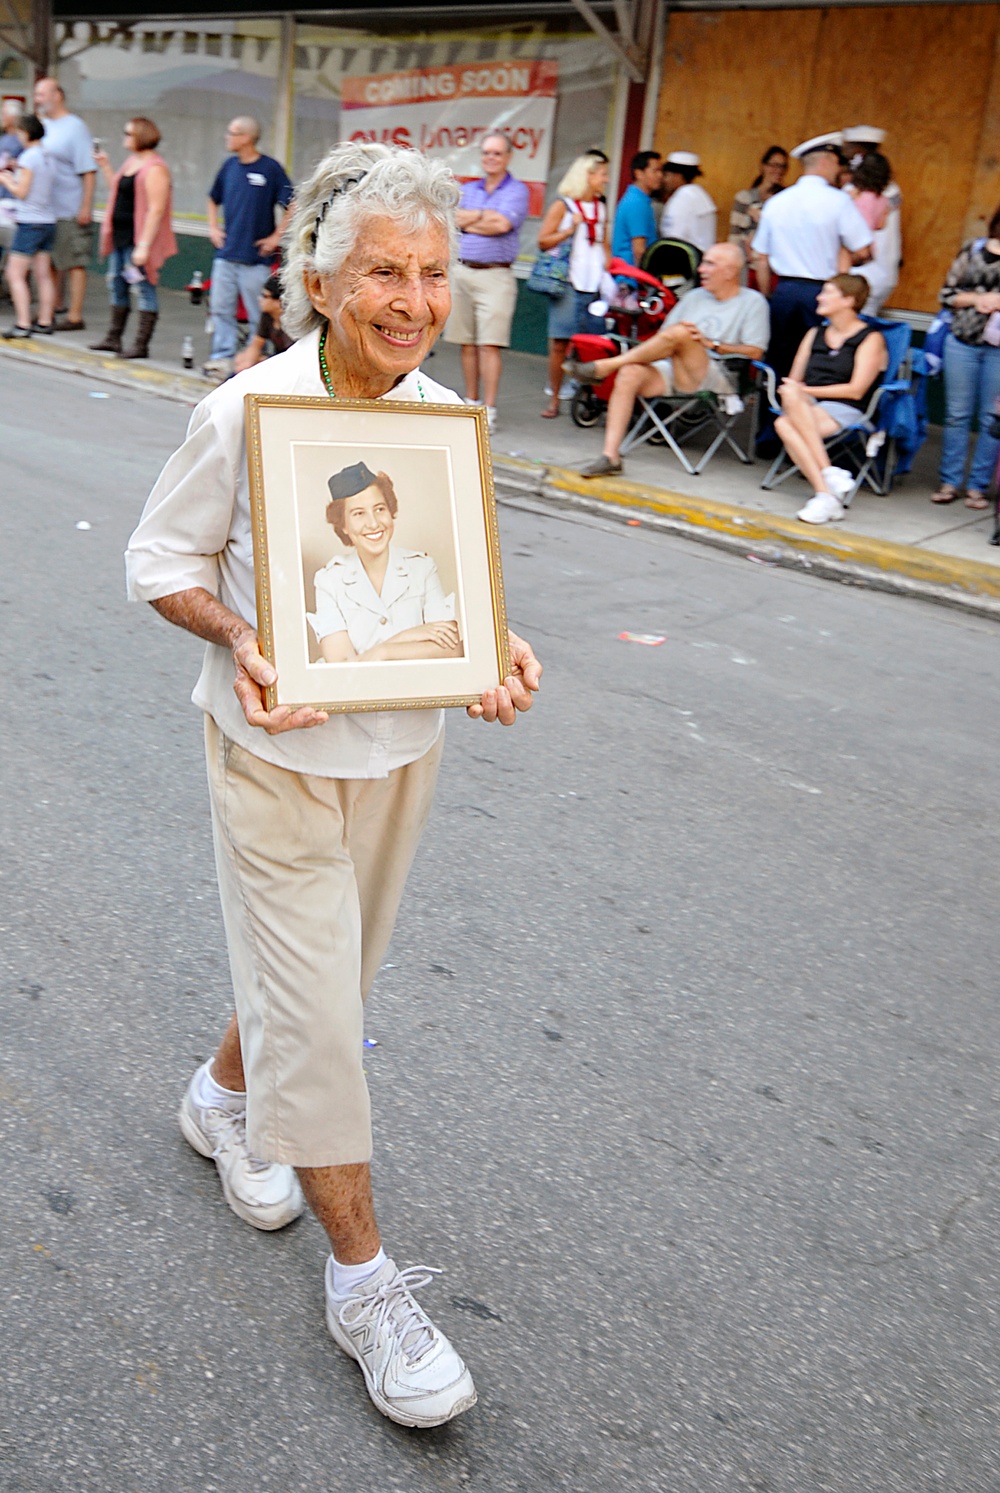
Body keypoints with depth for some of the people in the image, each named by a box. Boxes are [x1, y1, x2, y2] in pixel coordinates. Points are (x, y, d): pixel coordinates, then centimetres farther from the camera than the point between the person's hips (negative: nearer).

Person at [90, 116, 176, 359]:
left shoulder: (155, 168, -15)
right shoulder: (131, 161, 14)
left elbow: (156, 210, -21)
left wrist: (143, 245, -25)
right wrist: (105, 166, 17)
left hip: (138, 240, -10)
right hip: (120, 237, 10)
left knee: (144, 289, -4)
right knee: (116, 285, 14)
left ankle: (141, 345, 0)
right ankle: (113, 338, 24)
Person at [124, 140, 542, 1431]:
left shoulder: (450, 419, -4)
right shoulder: (244, 413, -16)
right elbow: (162, 560, -5)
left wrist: (499, 650, -12)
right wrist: (237, 636, -24)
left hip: (402, 746, 5)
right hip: (280, 751, -5)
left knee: (310, 969, 21)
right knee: (314, 1008, 0)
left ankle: (225, 1100, 52)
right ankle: (363, 1280, 17)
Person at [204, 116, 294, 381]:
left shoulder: (271, 169, -6)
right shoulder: (229, 166, 10)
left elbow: (292, 207, -6)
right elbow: (213, 200, 25)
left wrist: (276, 237, -9)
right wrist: (213, 227, 12)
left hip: (255, 255, -5)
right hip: (226, 253, 6)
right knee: (221, 307, 6)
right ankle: (222, 357, 14)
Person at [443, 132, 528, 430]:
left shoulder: (517, 190, 2)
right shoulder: (467, 190, 18)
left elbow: (502, 224, -14)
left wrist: (467, 221, -3)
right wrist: (485, 215, -8)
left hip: (495, 275, -5)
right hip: (461, 271, 5)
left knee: (490, 344, -11)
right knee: (467, 343, 7)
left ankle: (489, 409, -11)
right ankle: (471, 402, 17)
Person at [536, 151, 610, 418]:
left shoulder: (602, 207, 17)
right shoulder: (563, 205, 2)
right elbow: (543, 241, -1)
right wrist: (571, 229, -11)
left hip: (594, 285, 4)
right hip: (568, 283, -4)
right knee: (560, 343, -4)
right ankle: (554, 398, 5)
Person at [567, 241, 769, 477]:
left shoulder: (753, 302, 10)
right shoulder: (694, 297, 26)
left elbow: (754, 352, -3)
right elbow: (662, 337, 22)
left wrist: (710, 344, -10)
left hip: (717, 380, -5)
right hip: (673, 371, 5)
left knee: (679, 333, -31)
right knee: (630, 373, -26)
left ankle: (602, 367, -21)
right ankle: (610, 457, -30)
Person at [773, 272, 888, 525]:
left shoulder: (871, 339, 3)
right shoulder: (815, 334, 24)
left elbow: (855, 390, -8)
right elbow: (794, 380, 19)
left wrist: (805, 390, -11)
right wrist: (793, 392, -7)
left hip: (845, 411, -5)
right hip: (806, 407, 5)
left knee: (786, 423, -35)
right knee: (784, 425, -33)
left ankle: (825, 495, -38)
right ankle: (828, 482, -41)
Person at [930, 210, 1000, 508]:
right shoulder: (972, 250, 6)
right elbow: (947, 294, 7)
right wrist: (976, 298, -8)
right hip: (962, 343, 1)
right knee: (957, 414, 7)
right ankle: (950, 481, 16)